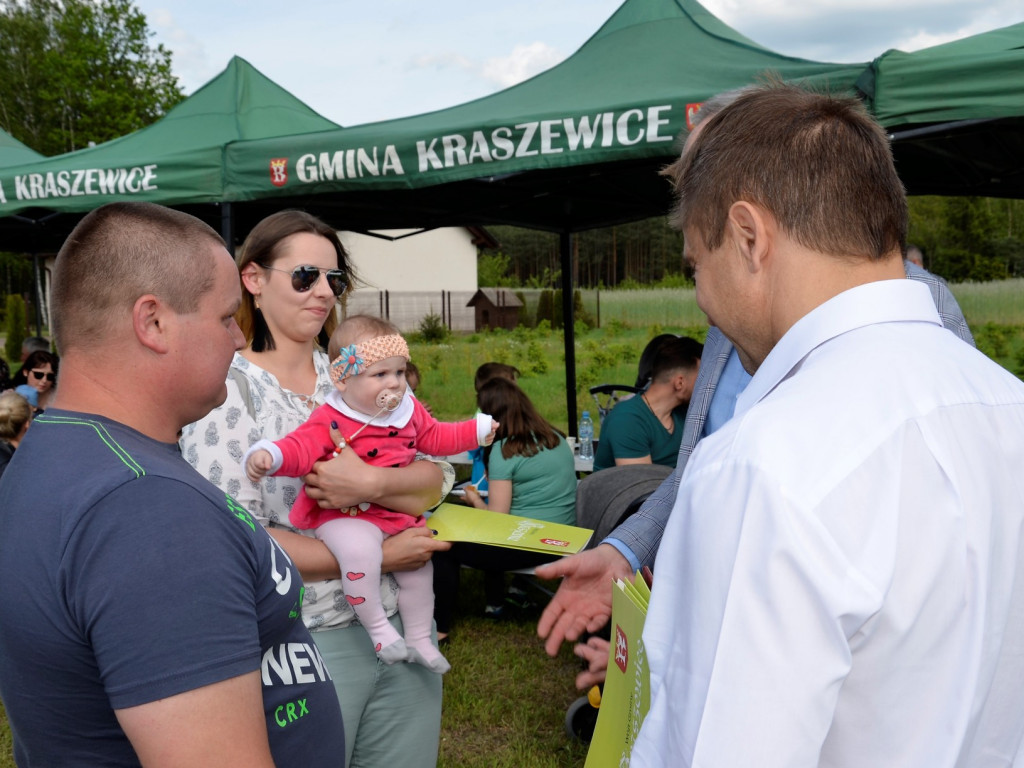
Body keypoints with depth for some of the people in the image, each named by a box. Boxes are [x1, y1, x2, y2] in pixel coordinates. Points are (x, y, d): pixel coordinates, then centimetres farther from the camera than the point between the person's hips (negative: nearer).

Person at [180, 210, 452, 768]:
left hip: (401, 628, 5)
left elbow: (436, 480, 0)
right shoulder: (226, 390, -9)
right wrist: (376, 557, -15)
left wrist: (371, 482, -21)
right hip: (299, 647, -5)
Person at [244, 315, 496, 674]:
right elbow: (301, 447, -25)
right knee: (359, 551, -36)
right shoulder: (330, 420, -14)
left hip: (399, 512, 7)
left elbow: (435, 436, 22)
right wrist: (270, 455, -46)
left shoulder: (408, 410, 7)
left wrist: (476, 431, 23)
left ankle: (418, 639, 35)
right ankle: (378, 628, -16)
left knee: (419, 565, 14)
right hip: (347, 516, -7)